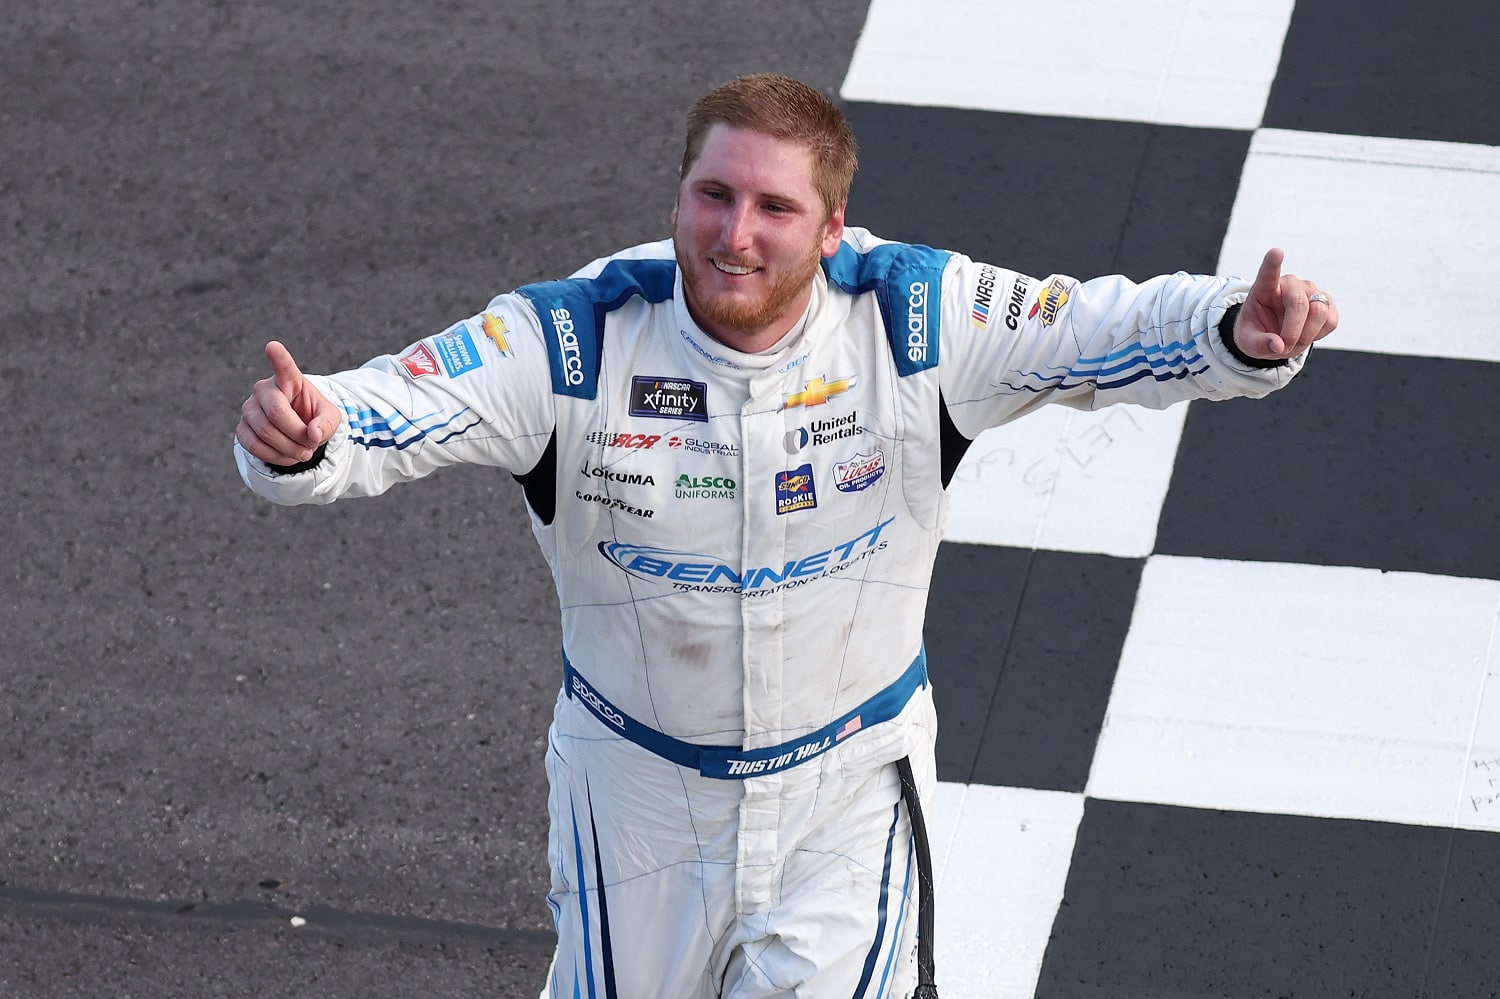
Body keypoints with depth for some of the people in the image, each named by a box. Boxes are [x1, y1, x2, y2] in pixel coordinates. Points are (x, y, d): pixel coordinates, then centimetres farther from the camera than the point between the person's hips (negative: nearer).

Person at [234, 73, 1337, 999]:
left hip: (846, 788, -1)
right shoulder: (574, 341, -20)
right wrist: (298, 437, -50)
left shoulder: (914, 322, -17)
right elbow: (393, 408, -27)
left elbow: (1113, 330, -18)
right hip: (637, 785, 1)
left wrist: (1244, 333, -38)